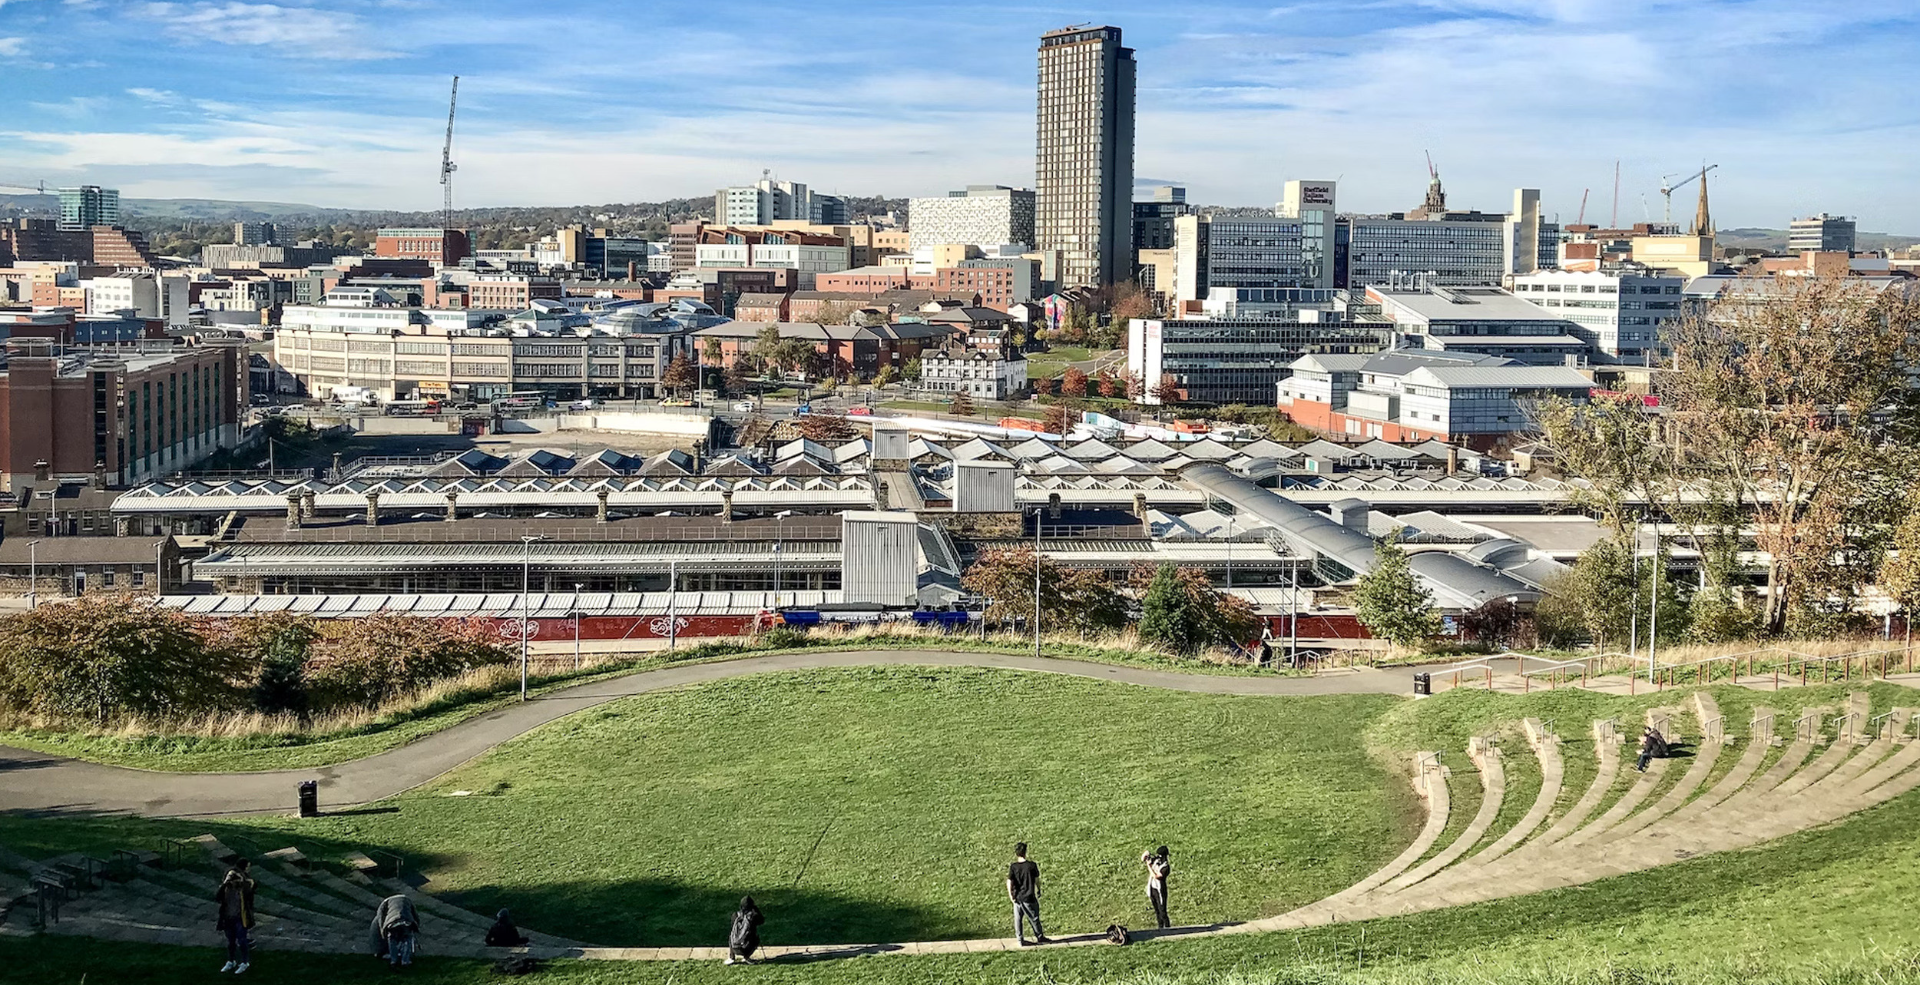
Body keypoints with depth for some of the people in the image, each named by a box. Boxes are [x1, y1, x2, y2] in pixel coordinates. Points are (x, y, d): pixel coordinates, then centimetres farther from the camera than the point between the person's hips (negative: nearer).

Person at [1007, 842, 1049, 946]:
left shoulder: (1013, 867, -9)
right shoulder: (1032, 865, -12)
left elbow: (1009, 882, -12)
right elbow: (1037, 880, -3)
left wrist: (1010, 895, -3)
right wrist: (1038, 891, 13)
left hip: (1017, 897, 1)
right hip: (1029, 898, -1)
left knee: (1018, 919, 13)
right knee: (1034, 918, 14)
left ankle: (1020, 939, 18)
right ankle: (1040, 937, 27)